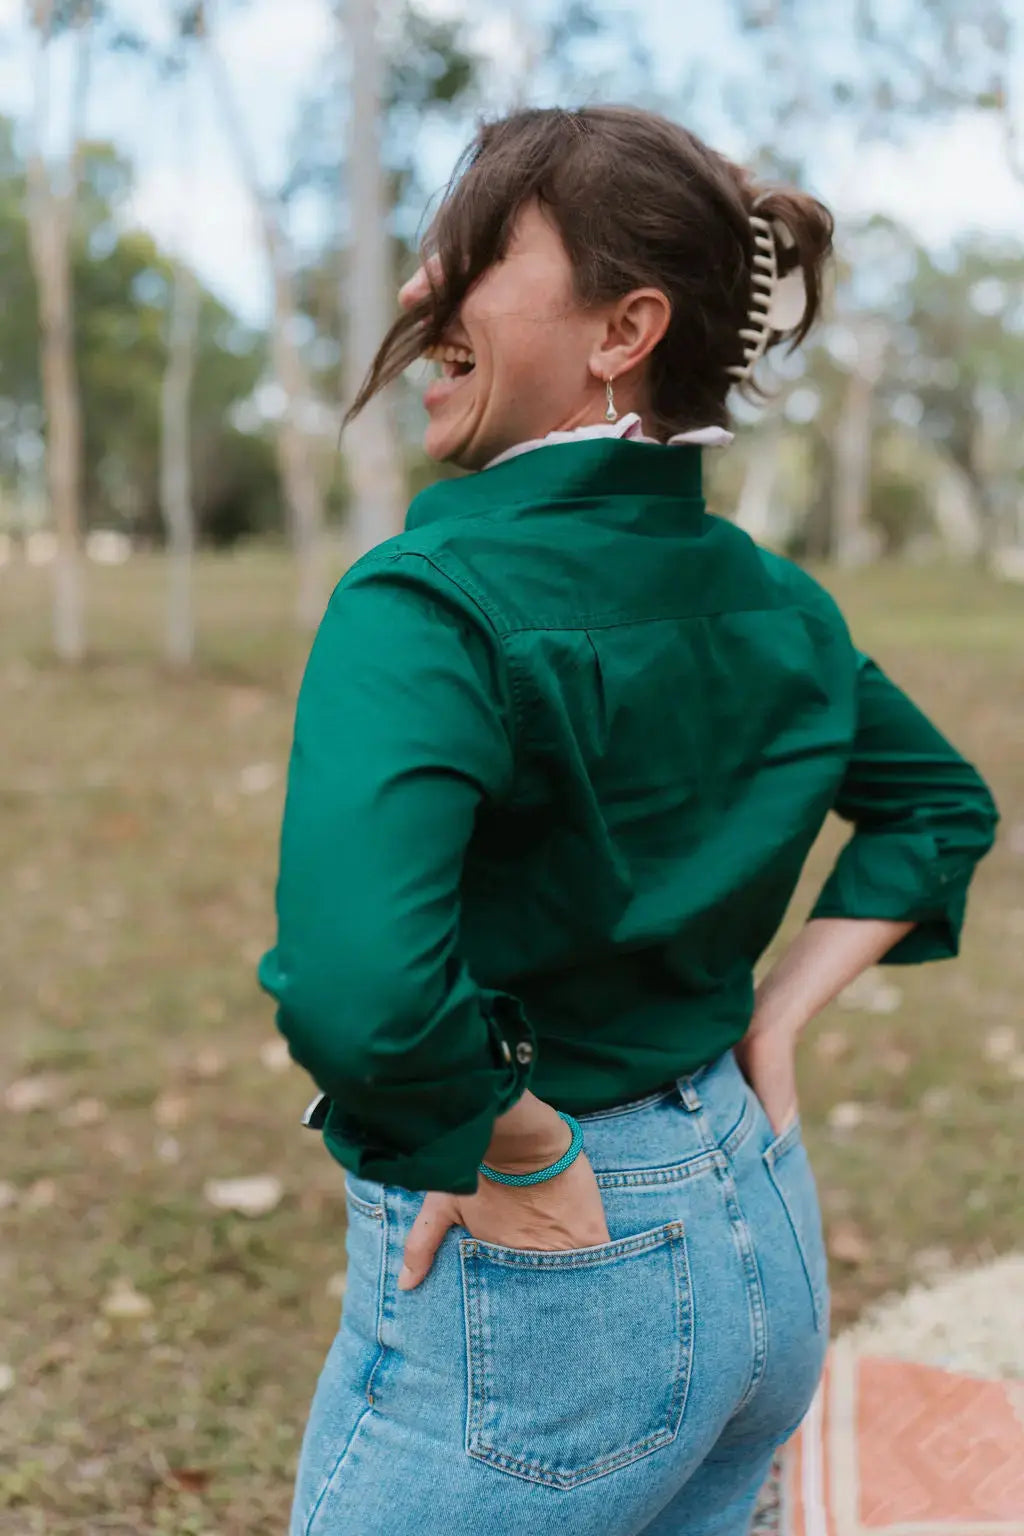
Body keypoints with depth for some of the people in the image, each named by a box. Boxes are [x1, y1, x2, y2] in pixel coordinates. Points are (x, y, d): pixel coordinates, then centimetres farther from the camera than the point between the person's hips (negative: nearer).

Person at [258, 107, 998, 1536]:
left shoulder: (425, 601, -23)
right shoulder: (764, 600, 1)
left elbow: (356, 991, -37)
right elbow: (943, 804, 17)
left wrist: (512, 1149, -19)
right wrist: (773, 1019, 10)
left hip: (535, 1286, -7)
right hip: (767, 1238, 7)